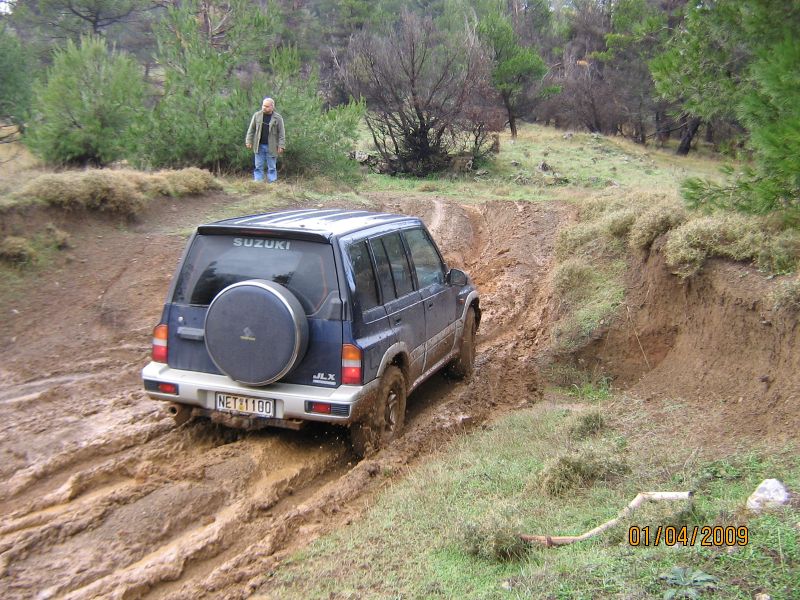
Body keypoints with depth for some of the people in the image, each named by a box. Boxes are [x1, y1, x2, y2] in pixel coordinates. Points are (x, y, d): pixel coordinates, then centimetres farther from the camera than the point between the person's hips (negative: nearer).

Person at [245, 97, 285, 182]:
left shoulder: (278, 118, -3)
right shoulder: (257, 115, 3)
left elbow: (281, 133, -2)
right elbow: (251, 129, 8)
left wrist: (281, 146, -8)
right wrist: (248, 141, 3)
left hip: (271, 147, -2)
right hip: (259, 146, 2)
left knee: (272, 167, 5)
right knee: (258, 167, 5)